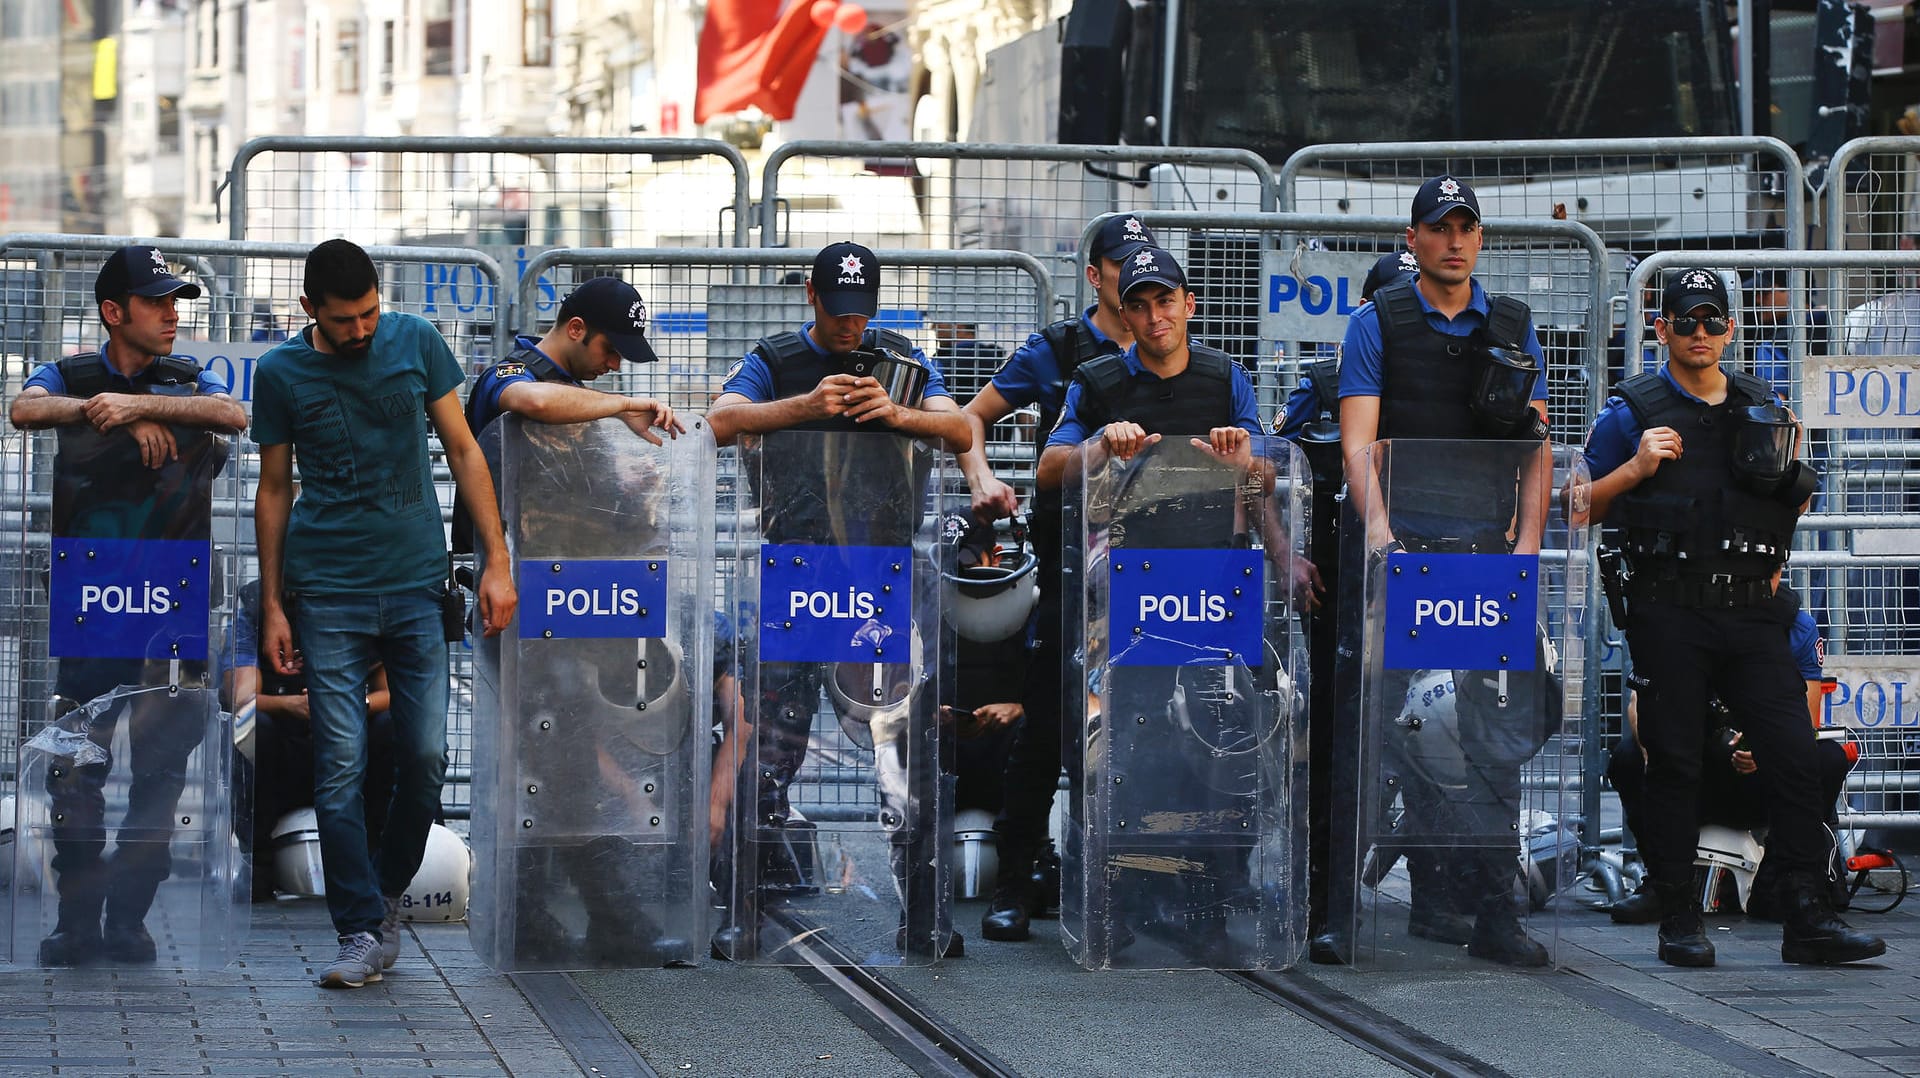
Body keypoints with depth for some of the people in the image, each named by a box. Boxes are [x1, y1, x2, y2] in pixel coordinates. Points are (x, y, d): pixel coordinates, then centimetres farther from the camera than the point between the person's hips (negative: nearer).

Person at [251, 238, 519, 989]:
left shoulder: (415, 342, 2)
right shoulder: (281, 373, 1)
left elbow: (463, 451, 6)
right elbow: (274, 489, 8)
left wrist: (497, 561, 0)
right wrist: (273, 605, 6)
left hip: (417, 586, 1)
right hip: (329, 595, -1)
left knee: (426, 757, 1)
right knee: (341, 768, -6)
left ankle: (388, 890, 24)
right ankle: (362, 930, -2)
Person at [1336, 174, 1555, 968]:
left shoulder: (1514, 328, 13)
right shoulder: (1378, 323, 4)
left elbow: (1536, 446, 11)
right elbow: (1358, 439, -4)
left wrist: (1528, 538, -3)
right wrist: (1377, 525, -19)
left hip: (1488, 551, 2)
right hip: (1405, 547, -2)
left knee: (1494, 734, -3)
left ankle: (1493, 909, -4)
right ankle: (1433, 893, 8)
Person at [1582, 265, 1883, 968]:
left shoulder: (1764, 412, 16)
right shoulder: (1632, 412, 3)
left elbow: (1792, 506, 28)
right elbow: (1582, 507, 1)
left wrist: (1795, 478, 8)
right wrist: (1635, 469, -12)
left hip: (1749, 612, 3)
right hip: (1667, 613, -3)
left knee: (1794, 753, -6)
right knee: (1675, 764, -2)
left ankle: (1809, 920, -4)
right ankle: (1679, 922, 6)